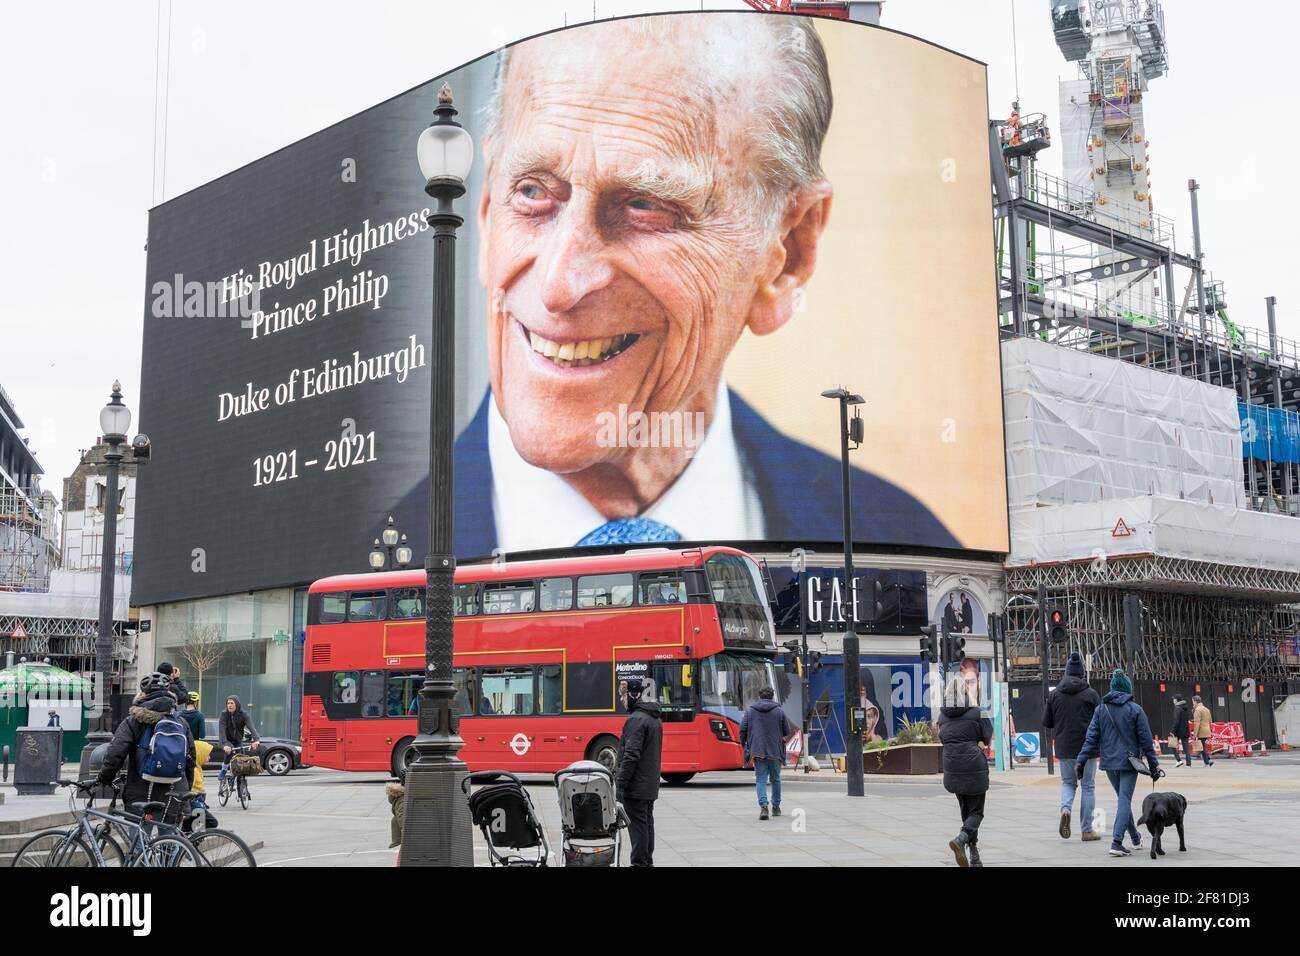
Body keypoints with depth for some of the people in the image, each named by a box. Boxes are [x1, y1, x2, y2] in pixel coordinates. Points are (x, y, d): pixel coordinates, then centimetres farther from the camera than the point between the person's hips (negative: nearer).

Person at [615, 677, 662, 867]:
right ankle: (647, 861, 21)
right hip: (650, 786, 10)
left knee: (637, 825, -7)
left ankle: (639, 863, -6)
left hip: (636, 786, -10)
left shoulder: (636, 720, -16)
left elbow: (631, 755, -22)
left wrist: (620, 783, -19)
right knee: (647, 823, 15)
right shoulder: (655, 719, 15)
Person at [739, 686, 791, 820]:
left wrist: (744, 746, 16)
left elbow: (742, 730, 1)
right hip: (775, 751, 0)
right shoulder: (779, 711, 1)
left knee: (761, 779, 0)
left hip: (758, 751, 0)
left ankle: (763, 806, -19)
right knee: (775, 779, 16)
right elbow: (787, 732, 4)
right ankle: (776, 807, 26)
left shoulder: (750, 711, 3)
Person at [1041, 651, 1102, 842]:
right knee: (1088, 786, 8)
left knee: (1068, 782, 19)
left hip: (1064, 748, 2)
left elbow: (1046, 723, 3)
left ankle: (1065, 808, -11)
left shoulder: (1054, 694, 1)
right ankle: (1087, 830, 11)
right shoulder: (1091, 694, -7)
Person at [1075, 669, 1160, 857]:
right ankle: (1116, 842, -16)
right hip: (1129, 762, -4)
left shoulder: (1101, 709, 3)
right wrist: (1153, 764, 2)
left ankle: (1136, 838, 31)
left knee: (1122, 798, 19)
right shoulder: (1135, 710, -6)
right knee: (1124, 800, -4)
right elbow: (1145, 739, -5)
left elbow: (1092, 737, -1)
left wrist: (1081, 760, 0)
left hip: (1109, 763, 4)